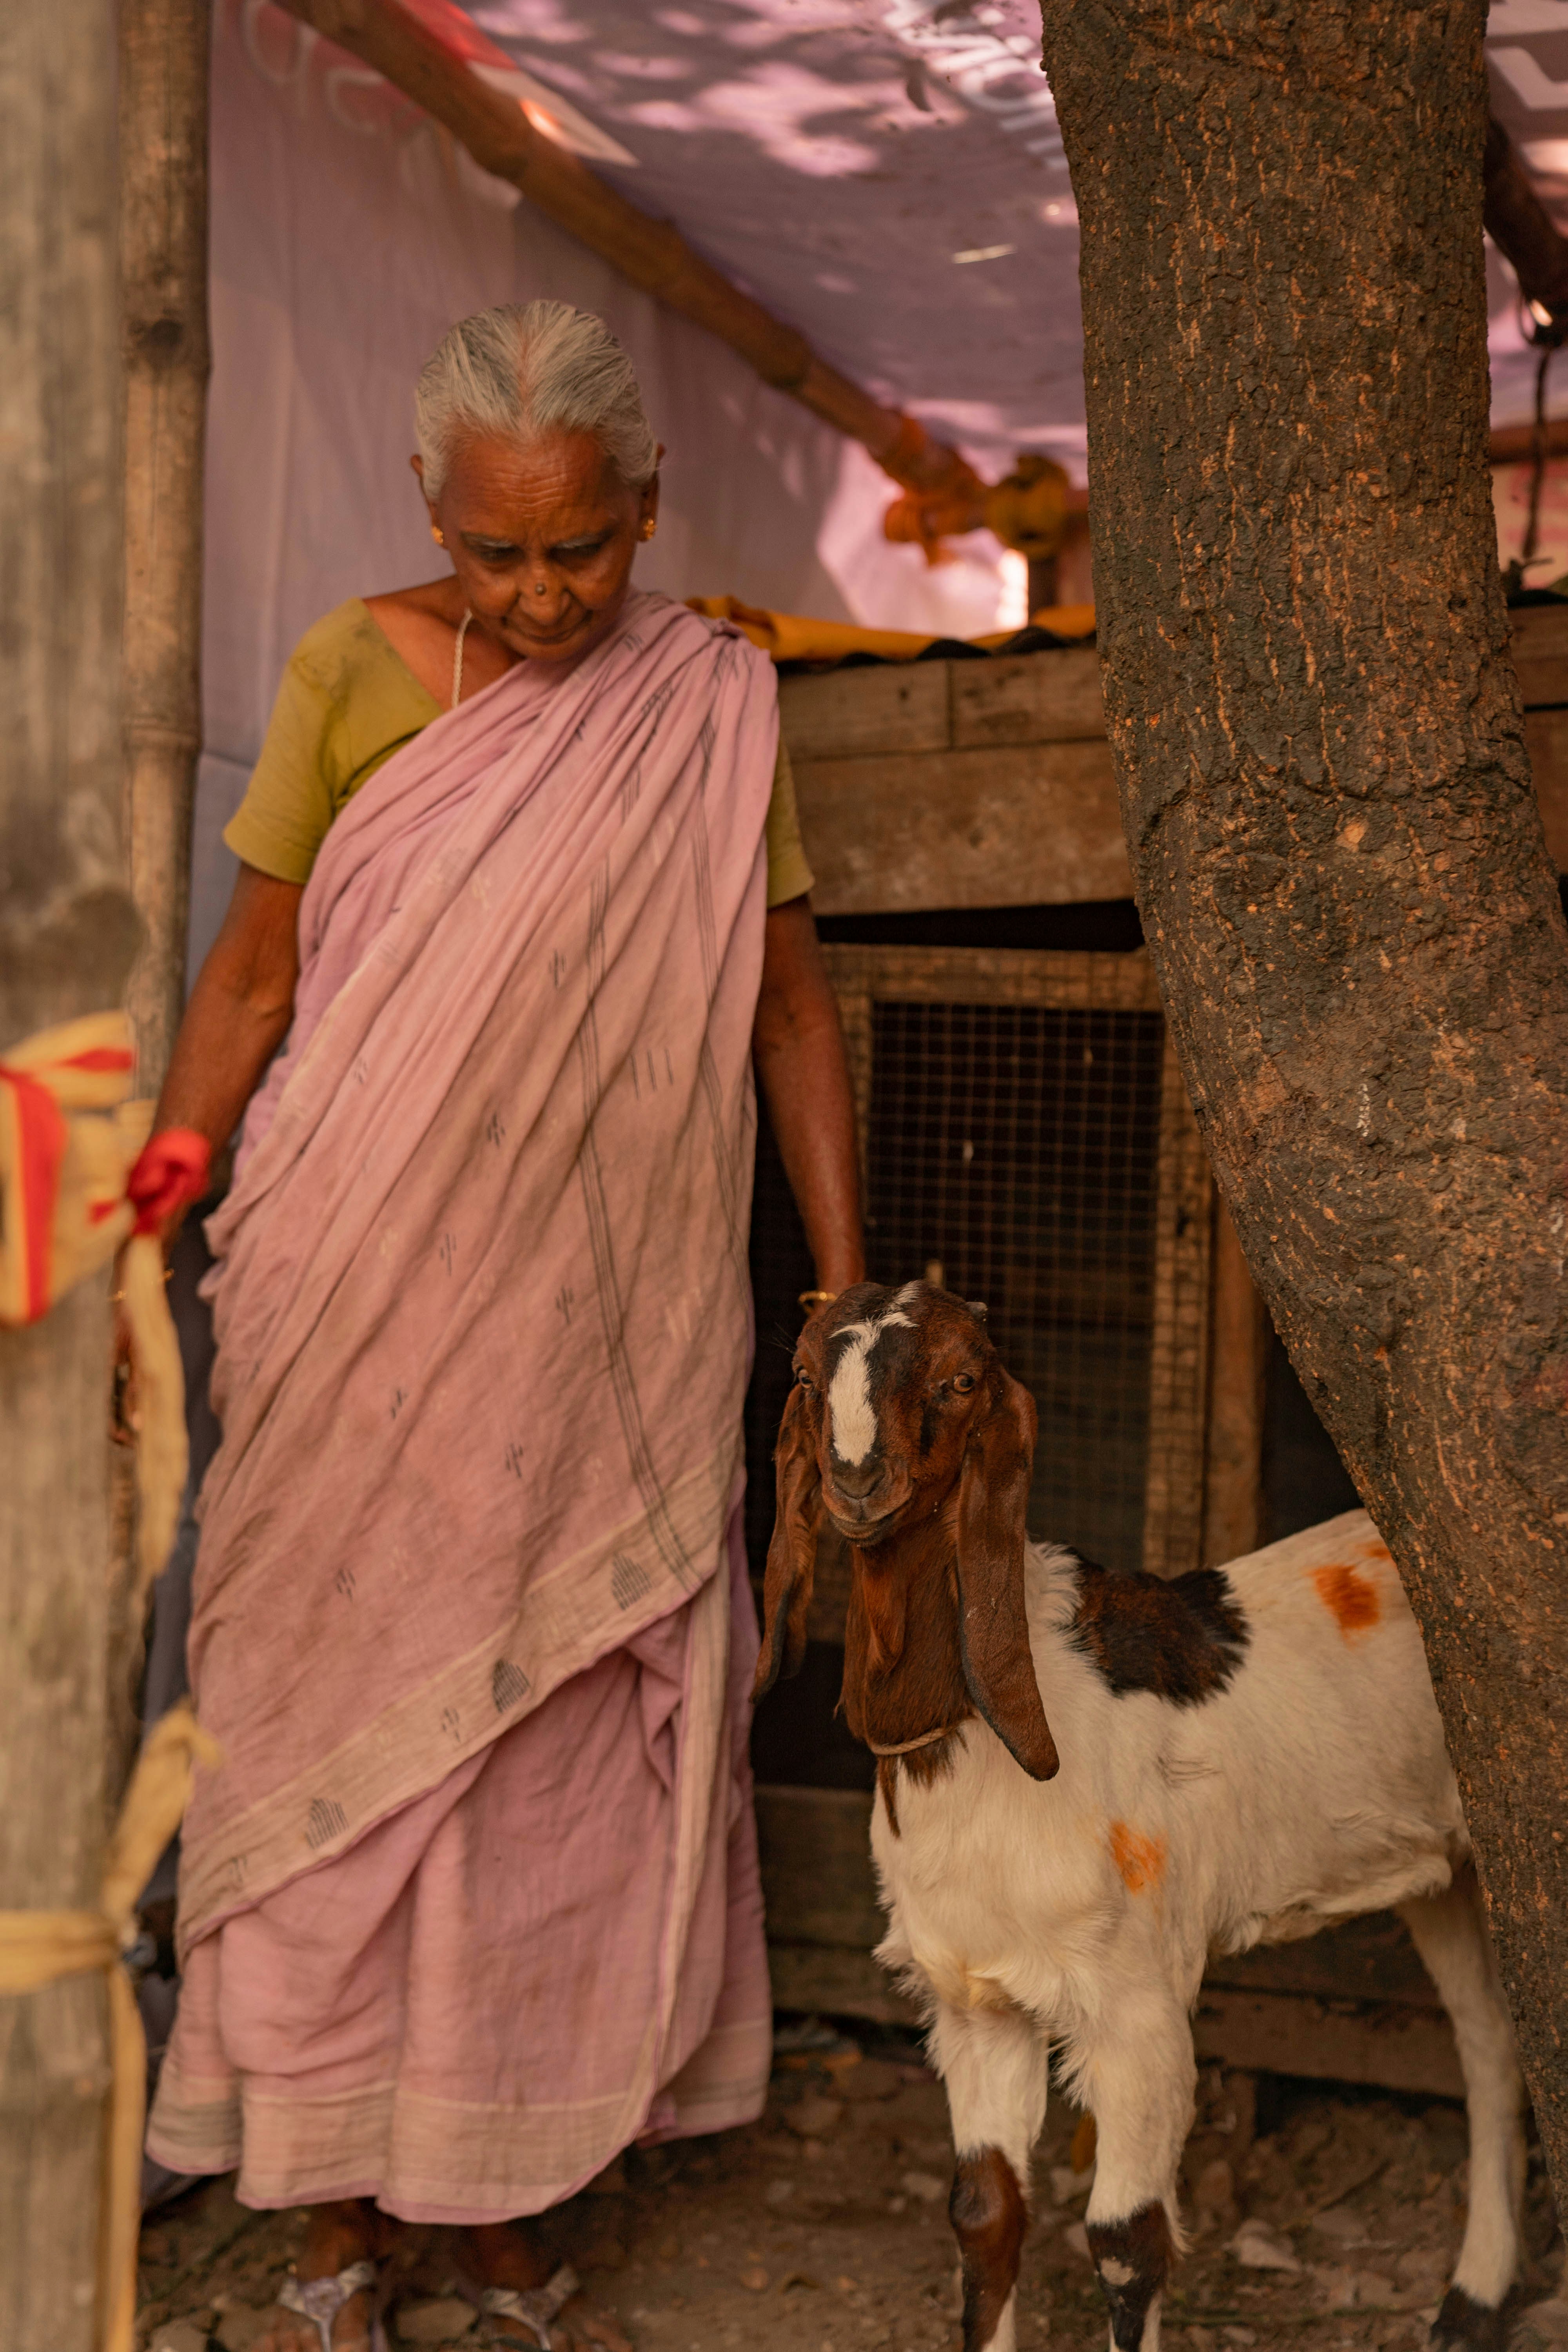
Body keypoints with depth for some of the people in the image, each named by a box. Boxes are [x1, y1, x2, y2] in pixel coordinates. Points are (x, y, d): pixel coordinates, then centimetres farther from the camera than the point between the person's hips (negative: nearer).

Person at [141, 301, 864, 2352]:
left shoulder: (715, 706, 3)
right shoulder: (351, 671, -1)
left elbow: (789, 1007, 8)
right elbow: (250, 981, 3)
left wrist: (846, 1295, 6)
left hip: (605, 1342, 1)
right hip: (362, 1323, -1)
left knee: (570, 1777, 8)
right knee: (340, 1757, 4)